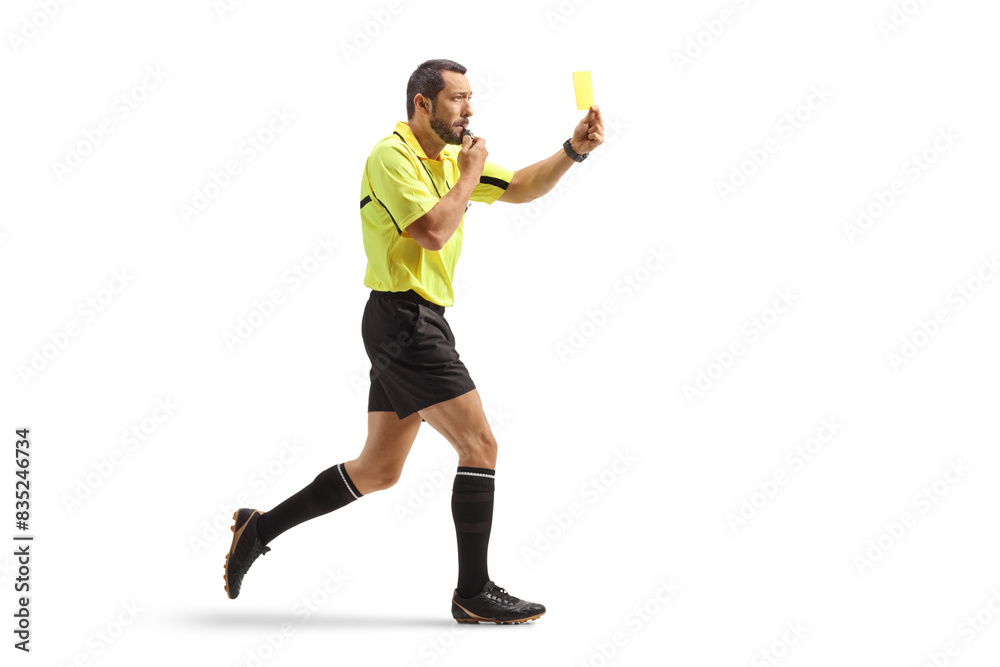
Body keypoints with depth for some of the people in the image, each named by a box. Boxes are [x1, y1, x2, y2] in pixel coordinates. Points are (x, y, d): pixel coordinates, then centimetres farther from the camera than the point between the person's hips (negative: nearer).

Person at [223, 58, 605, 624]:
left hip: (419, 325, 10)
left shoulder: (451, 157, 16)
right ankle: (474, 593, -1)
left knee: (379, 470, 13)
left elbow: (522, 188, 16)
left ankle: (260, 528, 21)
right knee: (480, 445, -9)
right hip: (405, 318, -10)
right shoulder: (392, 156, -11)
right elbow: (433, 231, -22)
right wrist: (469, 175, -9)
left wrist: (574, 150, 1)